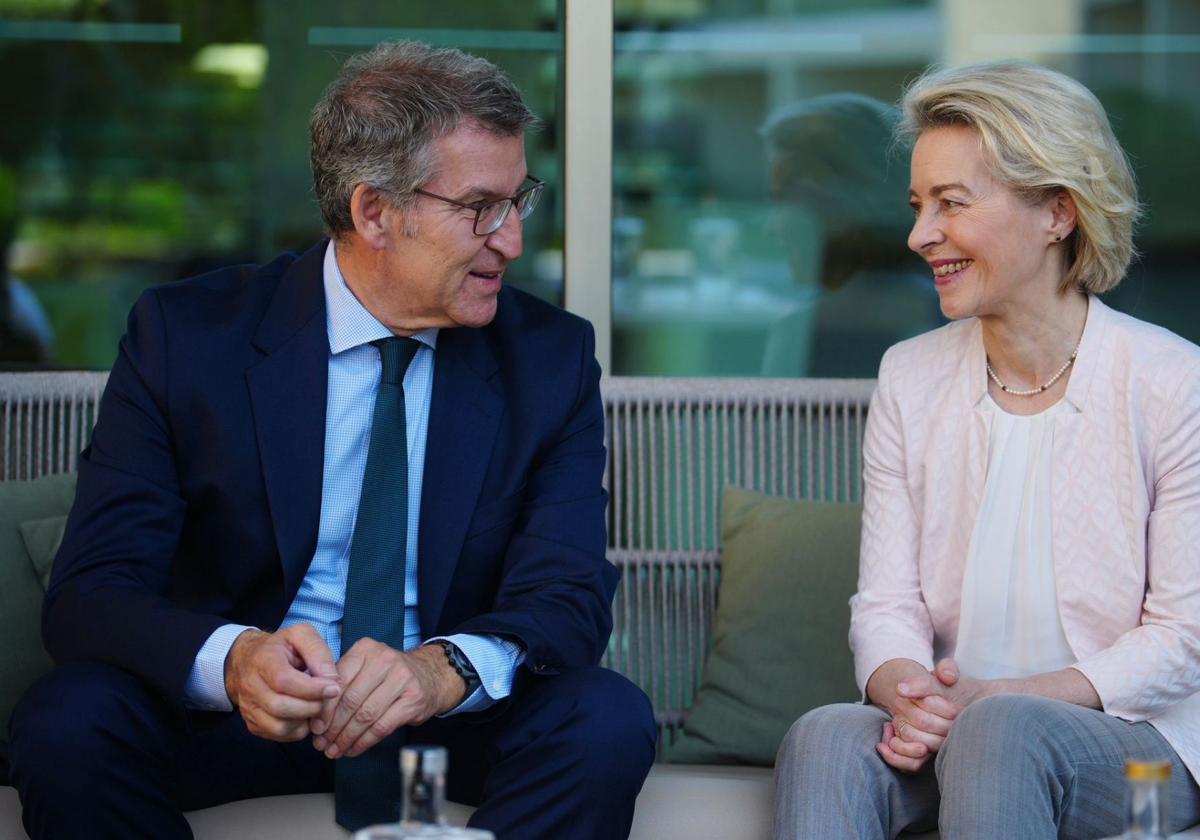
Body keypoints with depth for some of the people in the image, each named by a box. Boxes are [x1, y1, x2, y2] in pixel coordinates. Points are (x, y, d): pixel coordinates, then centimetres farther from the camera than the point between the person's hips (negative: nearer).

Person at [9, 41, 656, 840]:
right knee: (67, 723, -29)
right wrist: (233, 658, -37)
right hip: (224, 713, 0)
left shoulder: (550, 358, -3)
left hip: (455, 716, 1)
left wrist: (446, 667, -37)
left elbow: (567, 594, -12)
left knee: (609, 720, -29)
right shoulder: (184, 335, -8)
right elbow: (91, 589, -14)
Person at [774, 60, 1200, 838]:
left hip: (1135, 742, -3)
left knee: (1001, 731, -36)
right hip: (952, 726, 3)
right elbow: (887, 602, 4)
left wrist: (994, 697, -18)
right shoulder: (910, 379, 8)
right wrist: (908, 693, -20)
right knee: (828, 736, -29)